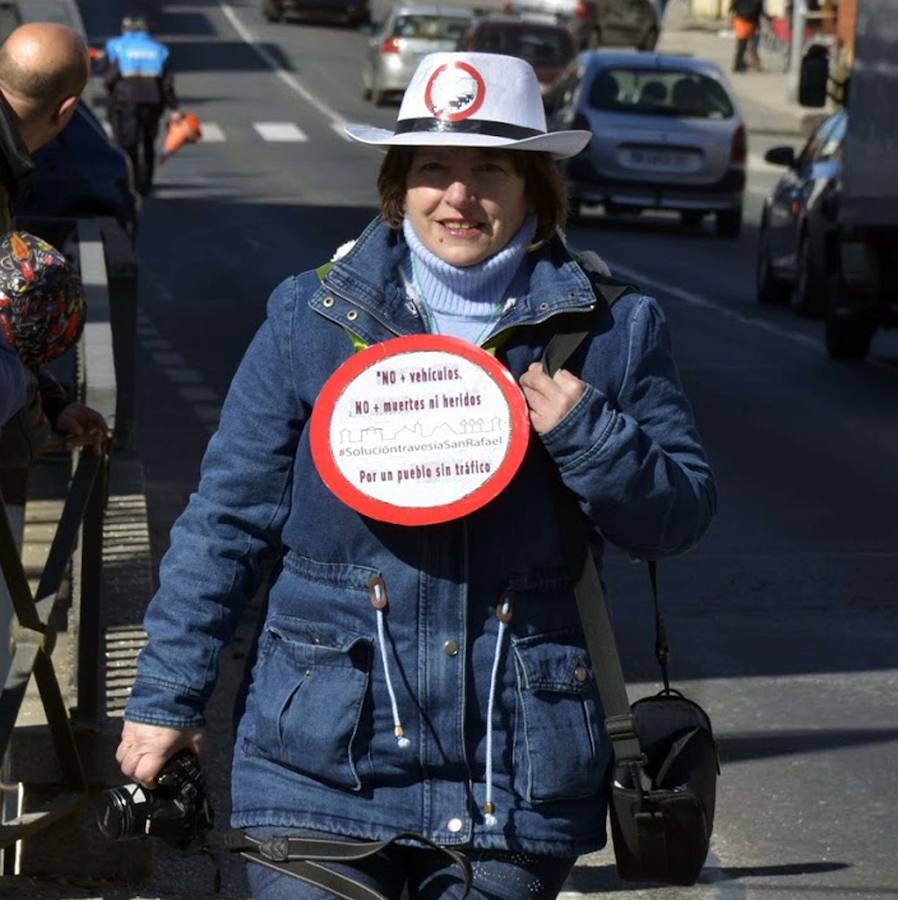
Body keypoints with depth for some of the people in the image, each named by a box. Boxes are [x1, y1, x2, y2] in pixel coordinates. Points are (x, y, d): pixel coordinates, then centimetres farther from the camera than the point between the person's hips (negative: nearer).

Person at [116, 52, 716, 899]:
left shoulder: (611, 329, 3)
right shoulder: (313, 315, 2)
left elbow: (681, 516, 6)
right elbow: (225, 518, 6)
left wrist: (586, 433, -12)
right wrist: (167, 695, 5)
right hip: (322, 759, -1)